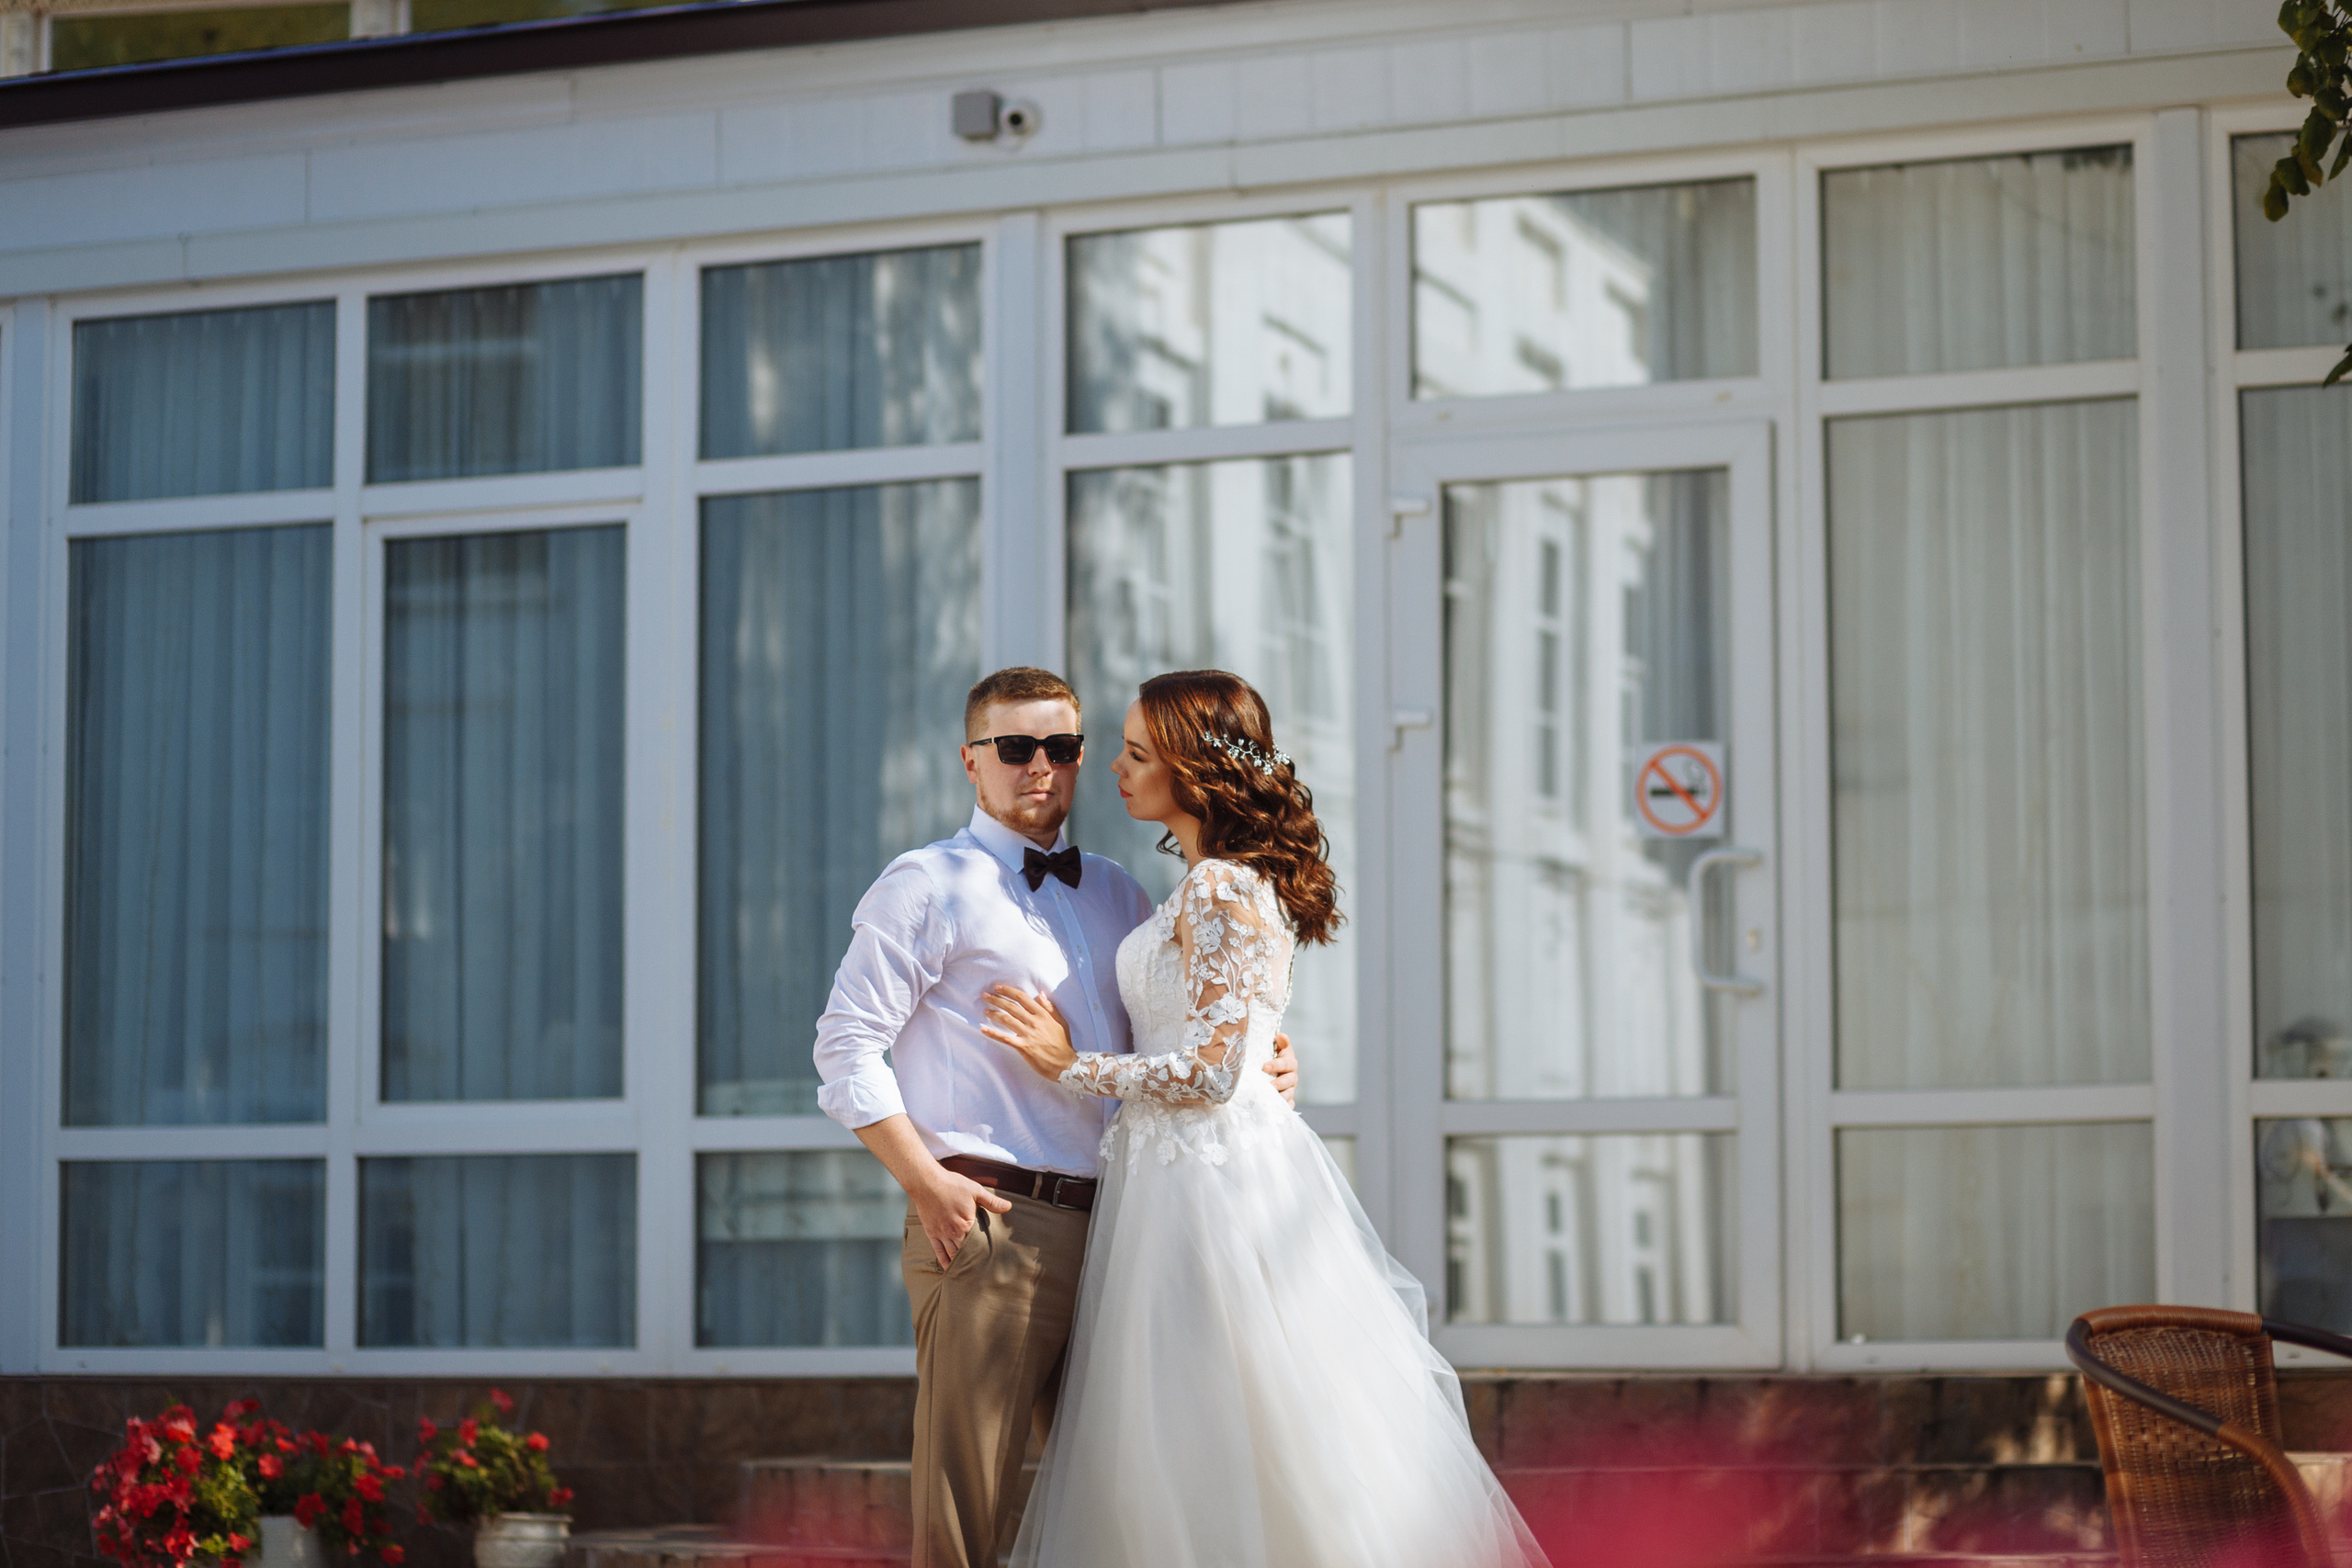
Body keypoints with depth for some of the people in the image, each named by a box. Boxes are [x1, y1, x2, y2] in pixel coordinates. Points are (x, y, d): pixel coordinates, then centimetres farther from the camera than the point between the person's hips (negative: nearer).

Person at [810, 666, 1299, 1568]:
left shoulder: (1118, 898, 19)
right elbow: (847, 1048, -6)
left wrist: (1267, 1065, 4)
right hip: (986, 1224, -6)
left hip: (1105, 1225, 7)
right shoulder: (928, 886, 0)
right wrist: (926, 1182, -14)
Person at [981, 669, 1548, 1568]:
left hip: (1208, 1181, -10)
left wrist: (1074, 1065, -10)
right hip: (1185, 1166, 10)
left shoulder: (1219, 889, -16)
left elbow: (1209, 1070, -20)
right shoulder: (1222, 882, 14)